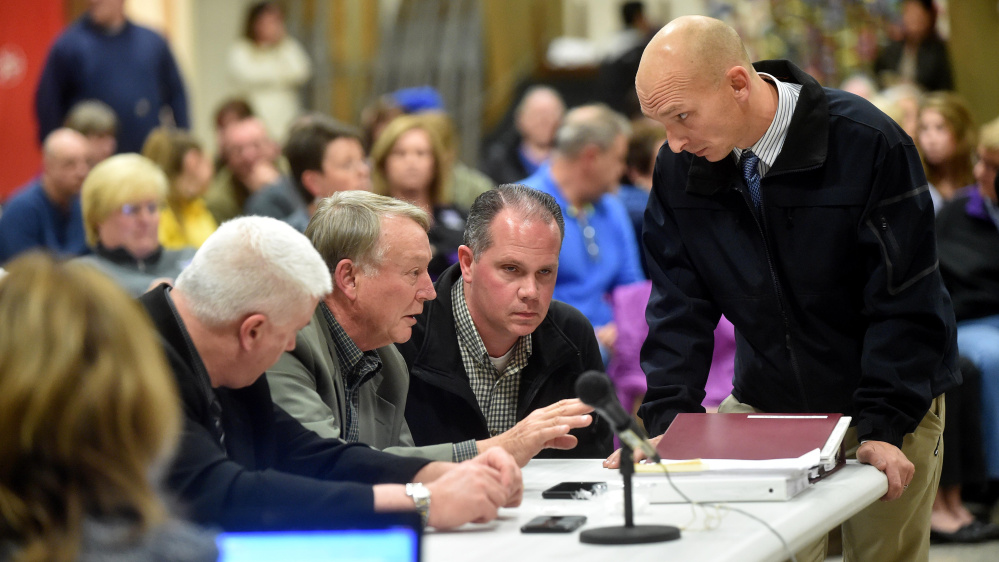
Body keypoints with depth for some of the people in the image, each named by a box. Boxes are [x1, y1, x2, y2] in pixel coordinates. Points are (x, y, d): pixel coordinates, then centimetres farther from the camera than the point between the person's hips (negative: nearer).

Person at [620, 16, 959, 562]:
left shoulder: (868, 145, -19)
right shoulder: (679, 169, -6)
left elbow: (905, 303, -16)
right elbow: (679, 306, -3)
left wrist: (884, 427, -21)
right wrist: (665, 424, -16)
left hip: (888, 412, -3)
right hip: (764, 404, 3)